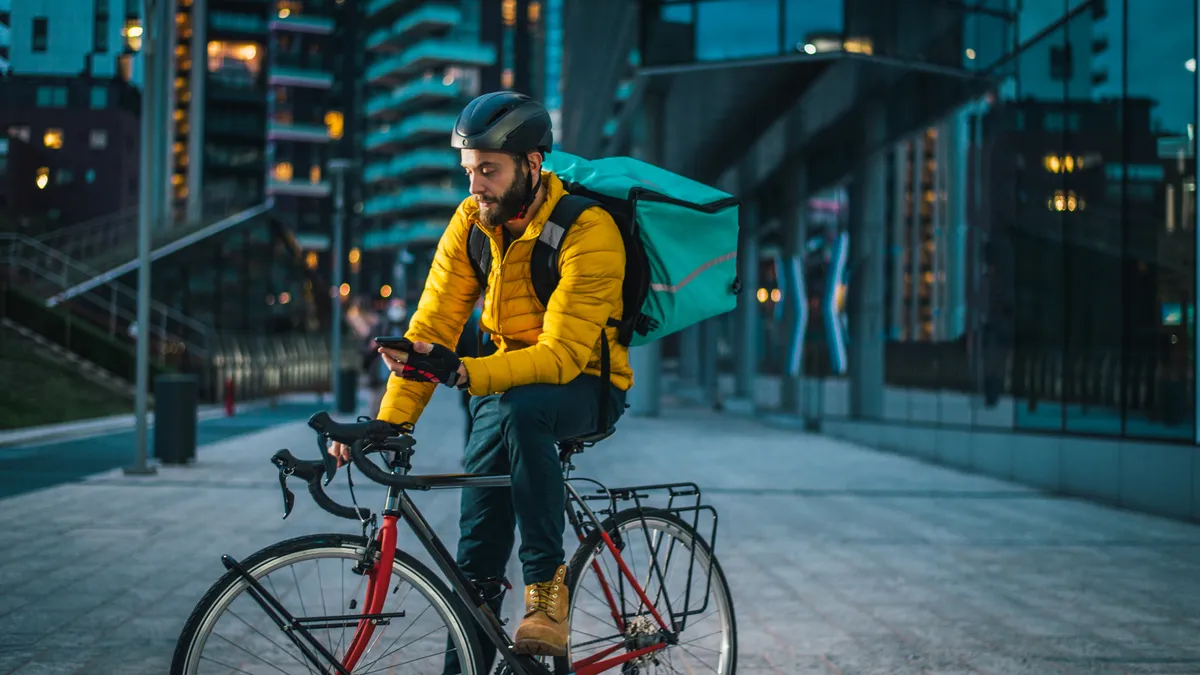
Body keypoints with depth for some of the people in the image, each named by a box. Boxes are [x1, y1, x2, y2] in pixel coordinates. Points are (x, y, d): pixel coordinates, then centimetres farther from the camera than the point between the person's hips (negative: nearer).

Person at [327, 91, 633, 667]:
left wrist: (459, 372, -43)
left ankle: (547, 585, -27)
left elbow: (562, 355, -30)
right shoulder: (472, 221, -6)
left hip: (585, 387, -5)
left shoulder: (588, 231, -23)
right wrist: (388, 423, -20)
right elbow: (433, 326, -9)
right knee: (477, 553, -9)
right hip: (504, 379, 5)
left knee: (519, 408, -38)